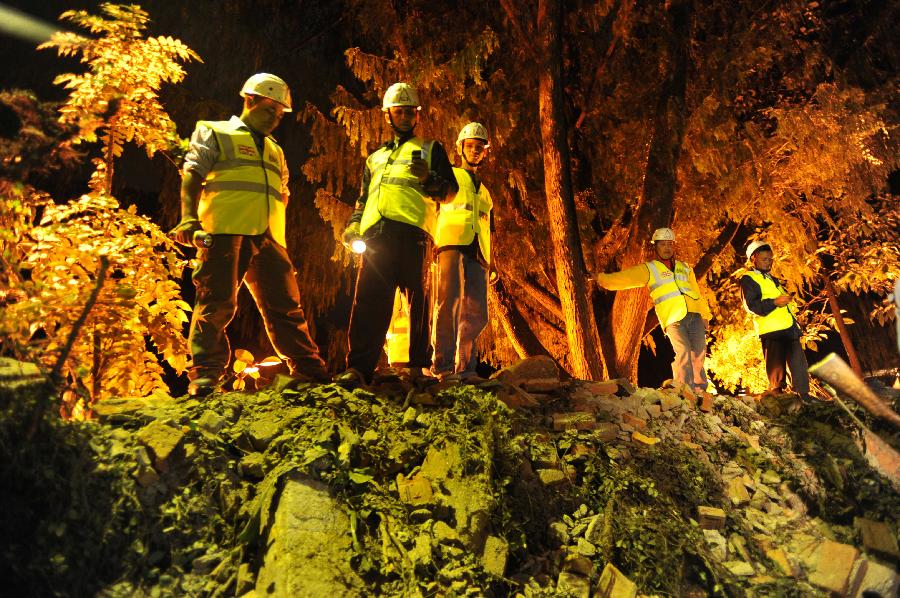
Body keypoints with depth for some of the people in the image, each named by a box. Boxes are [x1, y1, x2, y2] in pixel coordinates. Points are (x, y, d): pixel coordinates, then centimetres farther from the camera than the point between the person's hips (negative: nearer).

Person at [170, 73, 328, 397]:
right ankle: (205, 375, -7)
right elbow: (192, 175, 1)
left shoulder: (275, 151, 30)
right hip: (225, 233, -5)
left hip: (268, 238, 5)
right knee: (217, 302, -10)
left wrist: (280, 238, 17)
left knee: (285, 304, 5)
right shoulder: (215, 133, 13)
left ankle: (310, 370, 10)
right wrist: (189, 218, -14)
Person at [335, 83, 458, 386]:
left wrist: (428, 178, -10)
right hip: (376, 232, 3)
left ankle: (419, 365, 3)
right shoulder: (376, 158, 33)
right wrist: (353, 224, 14)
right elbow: (363, 199, 33)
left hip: (412, 229, -3)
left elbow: (450, 191, 10)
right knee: (369, 299, -9)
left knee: (418, 298, -3)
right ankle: (358, 368, -15)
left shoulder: (431, 149, 21)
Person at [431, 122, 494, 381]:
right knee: (449, 301, -20)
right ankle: (443, 364, -23)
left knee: (476, 313, -4)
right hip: (452, 242, -5)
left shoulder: (484, 191, 34)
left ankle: (465, 368, 0)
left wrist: (490, 263, 20)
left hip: (477, 251, 5)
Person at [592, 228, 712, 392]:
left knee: (699, 354, 1)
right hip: (673, 320, -4)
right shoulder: (649, 269, 11)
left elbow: (697, 294, 26)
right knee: (683, 353, -18)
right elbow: (626, 277, 3)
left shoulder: (685, 268, 24)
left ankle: (700, 390, 13)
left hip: (695, 316, 5)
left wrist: (705, 315, 21)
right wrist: (602, 278, -5)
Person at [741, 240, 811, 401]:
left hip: (789, 328, 9)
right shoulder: (748, 279, -1)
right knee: (776, 368, -8)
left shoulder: (772, 279, 27)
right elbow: (751, 305, -13)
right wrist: (774, 302, -21)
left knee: (799, 364, 9)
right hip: (771, 331, -8)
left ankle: (804, 394, 14)